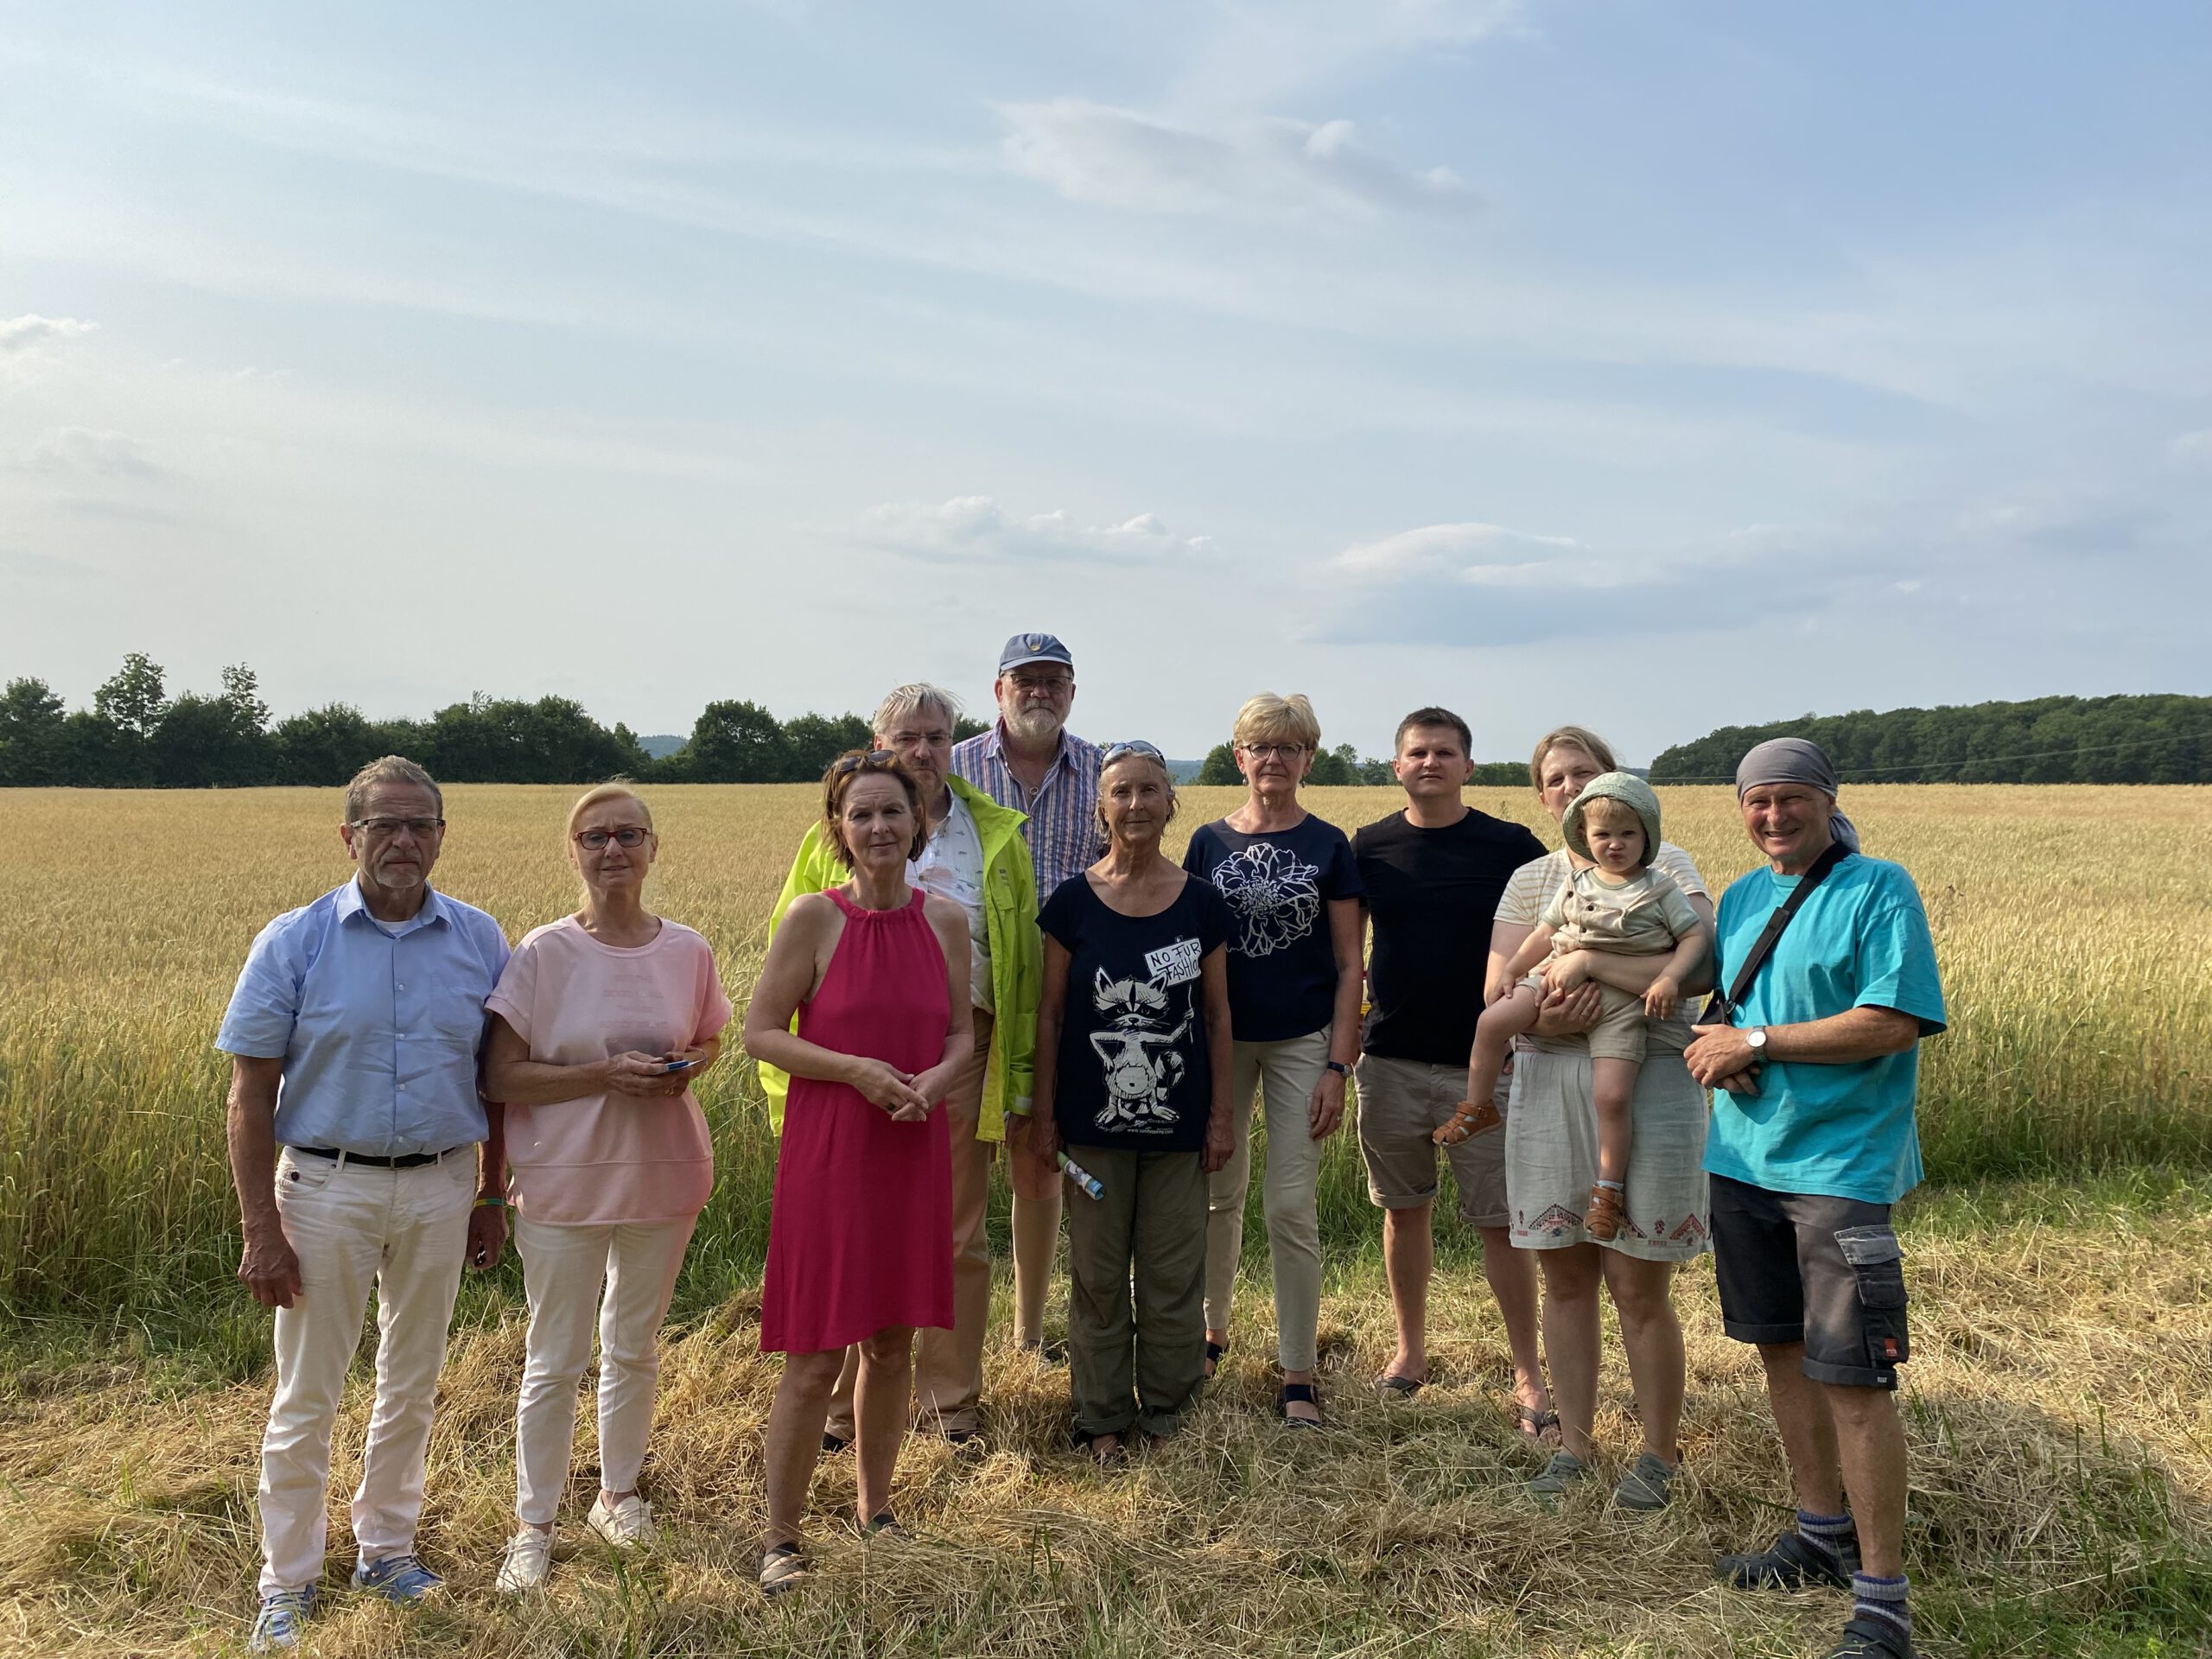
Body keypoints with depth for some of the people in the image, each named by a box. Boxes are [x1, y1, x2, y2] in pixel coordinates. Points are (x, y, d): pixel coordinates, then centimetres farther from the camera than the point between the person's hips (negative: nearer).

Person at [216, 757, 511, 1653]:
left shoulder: (479, 941, 0)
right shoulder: (293, 943, -7)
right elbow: (250, 1095, -7)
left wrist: (491, 1197, 8)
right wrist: (261, 1230, -11)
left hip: (440, 1187, 3)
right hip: (326, 1185, -2)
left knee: (412, 1386, 16)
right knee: (306, 1398, 7)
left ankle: (387, 1547, 35)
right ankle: (288, 1582, 24)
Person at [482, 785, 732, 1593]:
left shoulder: (688, 951, -3)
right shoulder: (541, 954, -12)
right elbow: (498, 1079, -12)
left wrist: (686, 1068, -9)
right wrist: (603, 1075, -23)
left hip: (664, 1175, 3)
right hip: (564, 1183, -3)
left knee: (635, 1348, 19)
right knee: (555, 1361, 8)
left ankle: (617, 1495, 38)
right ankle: (534, 1524, 26)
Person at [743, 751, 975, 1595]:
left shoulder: (945, 919, 2)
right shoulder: (814, 916, -8)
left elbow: (963, 1033, 10)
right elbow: (760, 1032, -6)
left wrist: (936, 1079, -11)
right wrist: (855, 1069, -18)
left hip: (916, 1151, 4)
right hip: (829, 1152, -4)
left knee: (893, 1345, 15)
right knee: (815, 1359, 1)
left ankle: (876, 1510, 34)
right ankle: (780, 1539, 17)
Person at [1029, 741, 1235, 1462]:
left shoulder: (1201, 903, 0)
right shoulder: (1073, 902, -3)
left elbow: (1217, 1013, 4)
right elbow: (1050, 1012, 1)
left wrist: (1221, 1114, 3)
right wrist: (1044, 1114, 0)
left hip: (1177, 1122, 1)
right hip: (1095, 1121, 0)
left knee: (1174, 1271, 9)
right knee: (1098, 1273, 9)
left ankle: (1167, 1408, 26)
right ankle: (1102, 1415, 24)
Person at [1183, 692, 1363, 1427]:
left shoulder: (1329, 846, -1)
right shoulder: (1209, 843, 4)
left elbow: (1348, 965, -1)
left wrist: (1338, 1067, -8)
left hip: (1302, 1042, -2)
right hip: (1221, 1039, 2)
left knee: (1292, 1207, -3)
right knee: (1219, 1193, 12)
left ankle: (1298, 1374, 8)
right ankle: (1213, 1328, 33)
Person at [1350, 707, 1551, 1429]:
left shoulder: (1509, 847, -3)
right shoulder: (1369, 847, 3)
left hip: (1484, 1063, -2)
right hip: (1392, 1062, 2)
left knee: (1501, 1222, 2)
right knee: (1405, 1210, 13)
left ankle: (1529, 1373, 15)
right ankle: (1410, 1348, 29)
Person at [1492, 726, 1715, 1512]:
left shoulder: (1662, 864, 3)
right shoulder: (1530, 879, 13)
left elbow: (1706, 963, -11)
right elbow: (1495, 990, 5)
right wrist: (1540, 1016, -17)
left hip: (1645, 1084, -3)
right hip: (1548, 1086, 4)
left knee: (1638, 1285, 0)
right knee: (1564, 1277, 9)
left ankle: (1659, 1454, 18)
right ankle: (1575, 1445, 23)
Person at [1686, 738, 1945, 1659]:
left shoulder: (1879, 890, -9)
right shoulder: (1740, 898, 11)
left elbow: (1894, 1024, -18)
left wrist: (1758, 1043, -16)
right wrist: (1721, 1049, -3)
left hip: (1842, 1163, -7)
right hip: (1744, 1158, 7)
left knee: (1852, 1377, -6)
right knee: (1781, 1349, 16)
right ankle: (1823, 1535, 34)